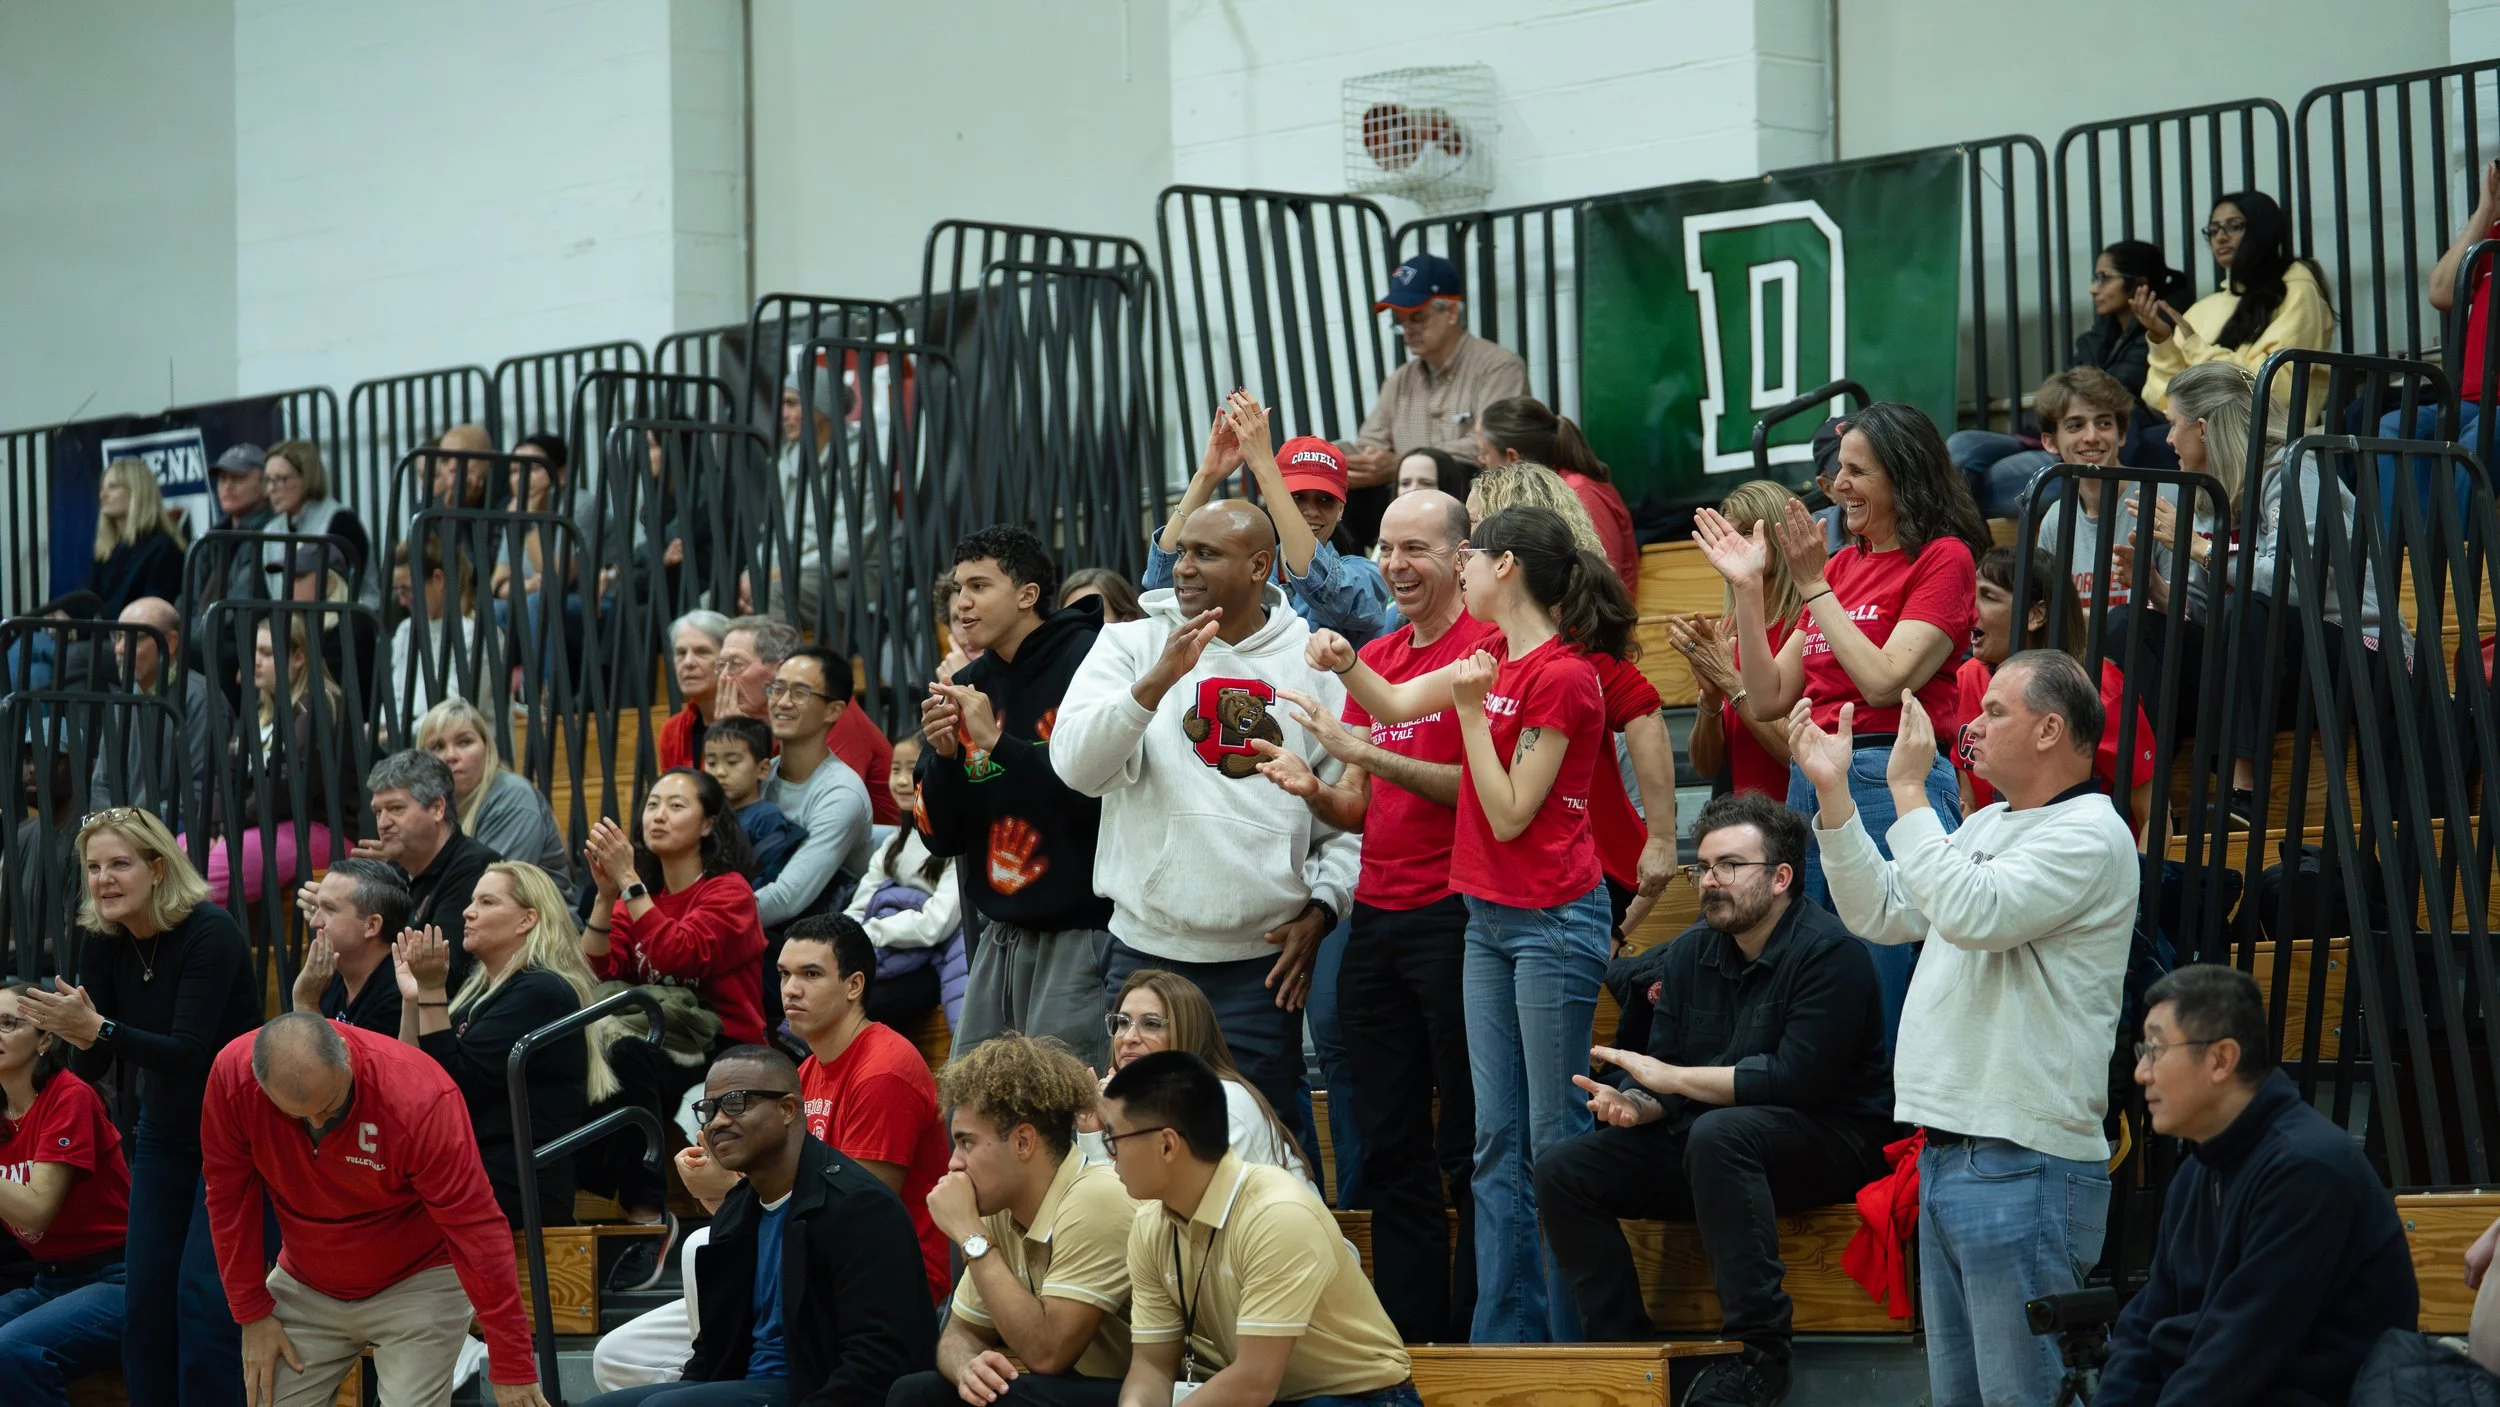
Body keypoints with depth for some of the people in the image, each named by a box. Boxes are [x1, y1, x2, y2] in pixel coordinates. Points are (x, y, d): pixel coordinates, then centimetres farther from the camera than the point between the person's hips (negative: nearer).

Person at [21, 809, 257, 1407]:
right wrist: (80, 1036, -28)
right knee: (146, 1295, 5)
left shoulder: (209, 932, -23)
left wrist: (100, 1029, -41)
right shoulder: (102, 942, -5)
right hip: (165, 1129, 7)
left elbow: (190, 1053, -30)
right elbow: (91, 1067, -5)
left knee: (203, 1296, -13)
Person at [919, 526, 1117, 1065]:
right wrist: (944, 756, -7)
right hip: (1000, 936, 7)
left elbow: (1106, 793, -20)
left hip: (1081, 934, -7)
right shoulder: (966, 687, 11)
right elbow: (940, 837, 11)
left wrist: (998, 743, -20)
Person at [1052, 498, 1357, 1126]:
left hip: (1263, 957, 0)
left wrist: (1320, 911, -2)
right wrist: (1157, 681, -22)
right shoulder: (1130, 645, 5)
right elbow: (1074, 763, -11)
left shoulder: (1313, 663, 6)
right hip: (1147, 950, 0)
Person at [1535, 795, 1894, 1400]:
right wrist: (1637, 1104, -19)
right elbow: (1661, 1067, 7)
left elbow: (1796, 1080, -24)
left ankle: (1761, 1351, -35)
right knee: (1562, 1170, -7)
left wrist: (1670, 1079, -18)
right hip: (1707, 1148, 8)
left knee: (1718, 1133, -39)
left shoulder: (1829, 952, -15)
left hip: (1830, 1141, -8)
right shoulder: (1690, 953, 8)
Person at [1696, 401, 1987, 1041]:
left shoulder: (1944, 558, -3)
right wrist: (1747, 587, 7)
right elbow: (1770, 698, 15)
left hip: (1893, 785, -8)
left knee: (1881, 999, -7)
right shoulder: (1840, 563, 18)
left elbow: (1884, 682, -15)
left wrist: (1814, 586, -10)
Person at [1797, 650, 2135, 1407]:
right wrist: (1832, 790, 11)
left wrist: (1908, 791, -15)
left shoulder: (2089, 835, -11)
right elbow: (1881, 913, 18)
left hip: (2023, 1166, -10)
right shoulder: (1986, 827, 19)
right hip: (1946, 1155, 10)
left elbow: (1968, 912, -24)